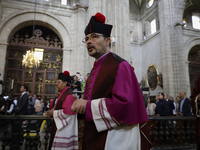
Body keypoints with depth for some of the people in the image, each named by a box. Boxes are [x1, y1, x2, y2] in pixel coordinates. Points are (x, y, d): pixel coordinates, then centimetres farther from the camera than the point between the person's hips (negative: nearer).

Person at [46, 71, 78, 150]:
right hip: (60, 126, 9)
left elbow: (67, 112, -24)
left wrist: (53, 113, -13)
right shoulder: (63, 94, 14)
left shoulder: (68, 95, -17)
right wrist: (53, 110, 7)